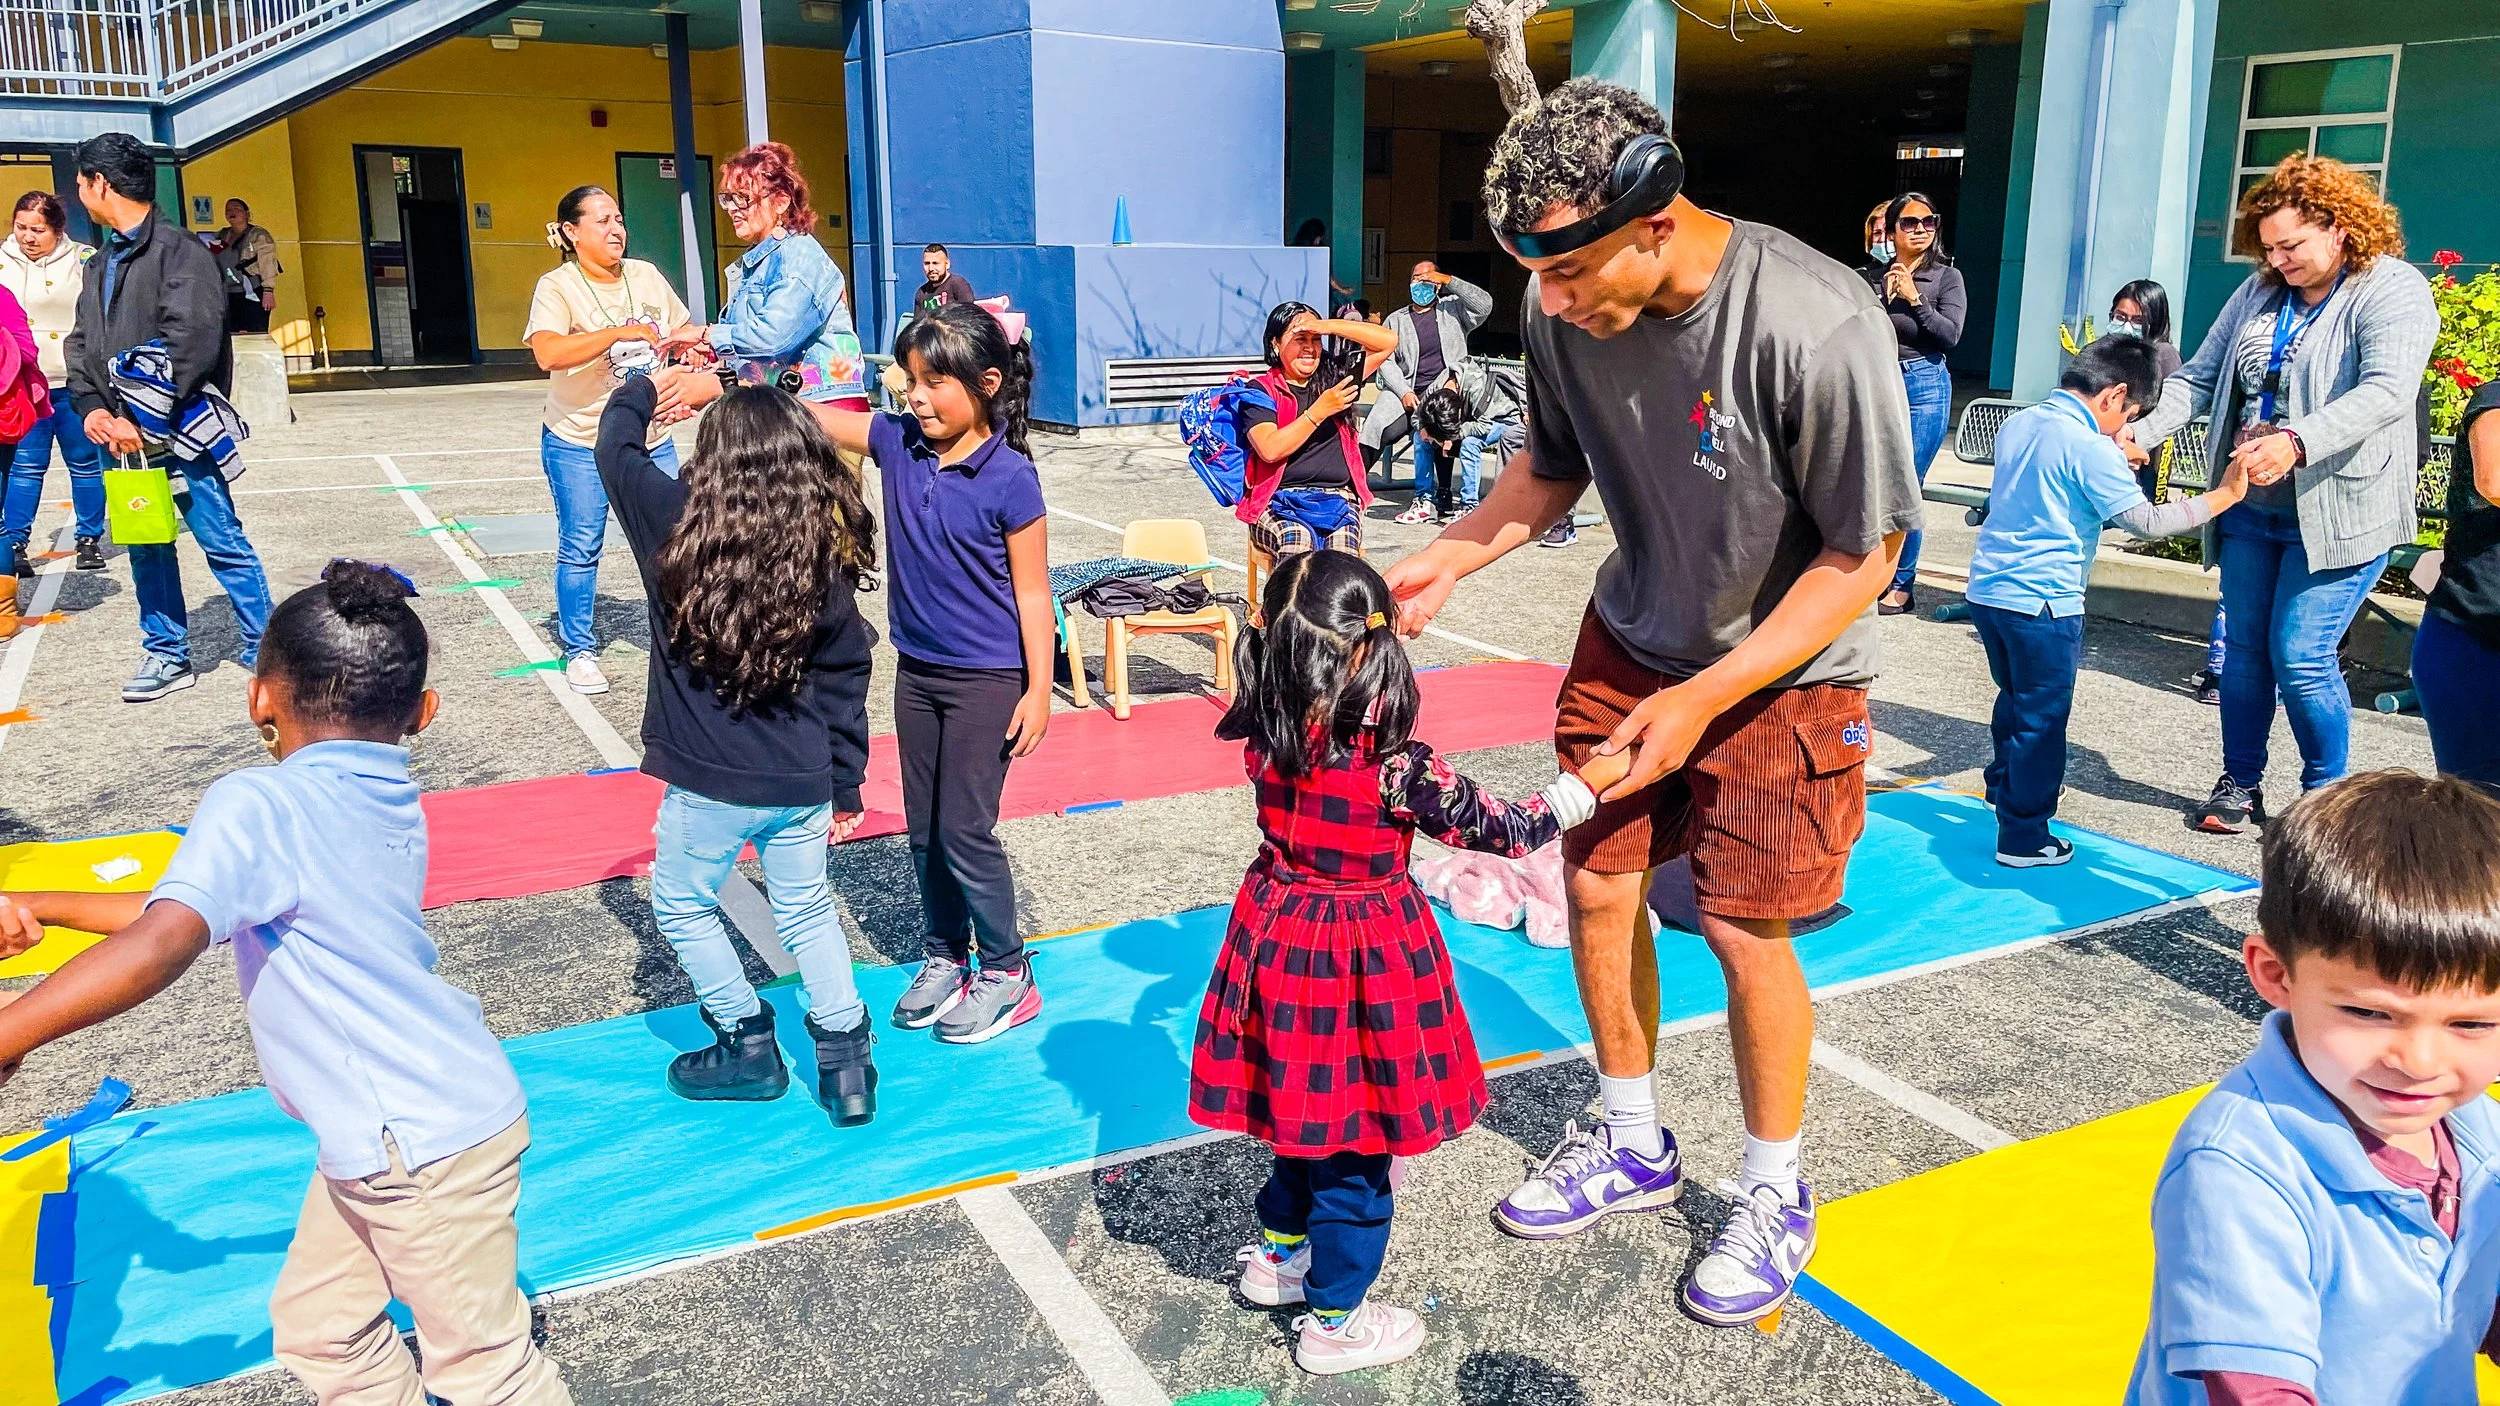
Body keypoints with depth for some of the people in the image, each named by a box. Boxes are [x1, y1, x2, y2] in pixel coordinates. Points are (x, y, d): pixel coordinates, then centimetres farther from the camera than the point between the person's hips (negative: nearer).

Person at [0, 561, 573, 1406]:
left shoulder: (257, 806, -19)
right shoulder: (390, 799, 6)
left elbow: (162, 943, -37)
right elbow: (209, 908, 16)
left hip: (424, 1145, -9)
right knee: (316, 1328, 24)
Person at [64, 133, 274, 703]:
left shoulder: (179, 251, -10)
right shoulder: (102, 263, 16)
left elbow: (190, 345, -19)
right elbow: (80, 343, 15)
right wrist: (93, 408, -3)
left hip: (183, 429, -8)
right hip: (124, 432, 8)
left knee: (222, 541, -4)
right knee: (145, 547, 11)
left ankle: (264, 651, 4)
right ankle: (167, 655, 20)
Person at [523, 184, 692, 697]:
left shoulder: (646, 276, 4)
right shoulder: (557, 287, -11)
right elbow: (549, 353, -30)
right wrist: (621, 333, -33)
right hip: (580, 446, -4)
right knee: (580, 551, 3)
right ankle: (579, 652, 16)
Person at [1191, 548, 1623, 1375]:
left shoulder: (1264, 736, -10)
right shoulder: (1395, 766, -25)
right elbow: (1503, 831, -14)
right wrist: (1592, 782, -2)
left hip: (1279, 939, 6)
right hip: (1365, 963, -6)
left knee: (1305, 1114, 27)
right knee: (1354, 1151, 11)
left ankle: (1277, 1256, 46)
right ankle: (1334, 1323, 27)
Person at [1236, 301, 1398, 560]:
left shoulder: (1334, 379, 20)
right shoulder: (1261, 391, 8)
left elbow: (1388, 341, 14)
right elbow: (1270, 449, -9)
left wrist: (1331, 326, 3)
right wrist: (1320, 411, -10)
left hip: (1337, 499, 3)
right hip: (1278, 502, -2)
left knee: (1343, 540, -33)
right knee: (1297, 539, -37)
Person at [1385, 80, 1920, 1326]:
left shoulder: (1815, 328, -31)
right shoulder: (1563, 309, -15)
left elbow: (1862, 559, -21)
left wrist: (1705, 699, -24)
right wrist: (1451, 557, -12)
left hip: (1785, 670, -5)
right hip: (1631, 642, 5)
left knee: (1743, 931, -1)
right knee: (1594, 886, 8)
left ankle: (1774, 1197, 26)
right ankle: (1632, 1146, 33)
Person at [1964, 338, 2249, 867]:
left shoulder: (2017, 425, 8)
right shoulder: (2090, 447, -16)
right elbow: (2146, 521, -17)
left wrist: (2116, 458, 18)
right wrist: (2225, 494, -10)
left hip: (1986, 588, 8)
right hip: (2041, 602, -8)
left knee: (2015, 699, 25)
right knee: (2042, 719, 4)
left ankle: (2004, 789, 40)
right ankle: (2024, 838, 12)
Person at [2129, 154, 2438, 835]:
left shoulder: (2393, 291, -11)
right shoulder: (2261, 293, 9)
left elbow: (2387, 391, -26)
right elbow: (2199, 378, 9)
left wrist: (2296, 441, -41)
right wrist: (2141, 429, -9)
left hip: (2335, 515, -6)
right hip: (2251, 510, 6)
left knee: (2300, 657, -7)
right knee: (2245, 647, 11)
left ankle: (2325, 794, 12)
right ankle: (2240, 784, 24)